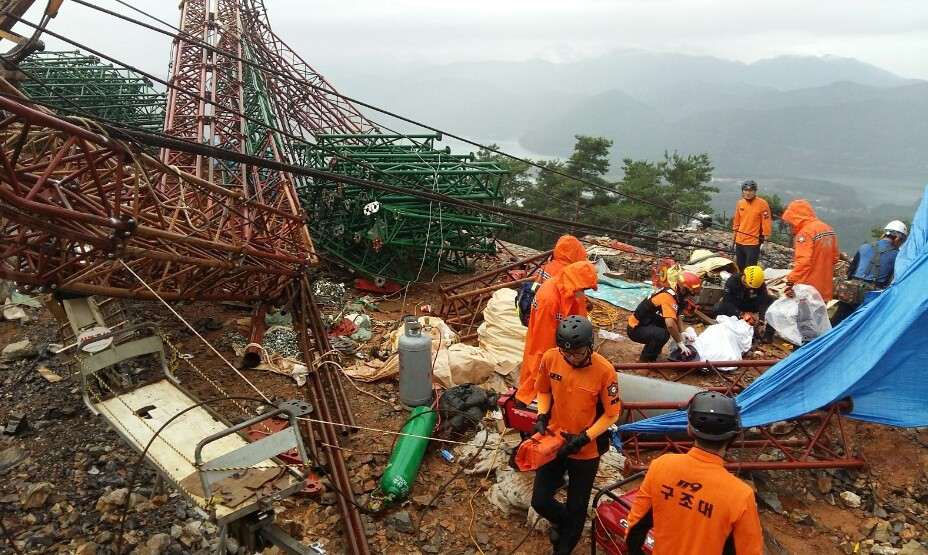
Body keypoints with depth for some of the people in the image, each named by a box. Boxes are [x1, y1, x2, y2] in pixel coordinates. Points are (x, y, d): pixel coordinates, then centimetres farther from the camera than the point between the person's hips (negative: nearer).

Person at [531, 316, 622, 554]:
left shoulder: (604, 371, -24)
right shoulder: (550, 358, -14)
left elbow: (611, 414, -12)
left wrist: (584, 438, -20)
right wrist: (542, 416, -11)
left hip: (586, 451, -2)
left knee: (576, 508, 14)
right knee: (540, 501, 7)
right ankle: (560, 520, 43)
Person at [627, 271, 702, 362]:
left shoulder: (673, 294, 4)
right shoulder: (668, 297, -26)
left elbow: (676, 316, 17)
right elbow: (670, 324, -37)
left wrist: (682, 333, 4)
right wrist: (680, 343, -24)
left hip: (643, 324, 10)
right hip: (636, 329, -10)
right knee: (663, 334, -32)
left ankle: (653, 348, 25)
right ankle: (644, 360, -13)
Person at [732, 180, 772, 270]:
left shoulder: (762, 204, -12)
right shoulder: (740, 203, 5)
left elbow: (766, 221, -10)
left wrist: (765, 236, -10)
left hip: (753, 242, -6)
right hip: (739, 241, 6)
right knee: (740, 266, 16)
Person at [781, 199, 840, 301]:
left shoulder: (805, 232, -18)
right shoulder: (828, 229, 9)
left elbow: (803, 261, -28)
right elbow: (834, 257, 15)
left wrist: (791, 281, -29)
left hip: (808, 289, -8)